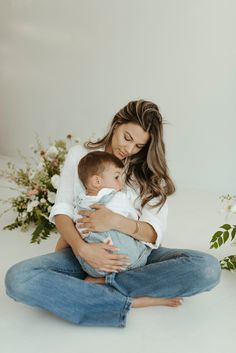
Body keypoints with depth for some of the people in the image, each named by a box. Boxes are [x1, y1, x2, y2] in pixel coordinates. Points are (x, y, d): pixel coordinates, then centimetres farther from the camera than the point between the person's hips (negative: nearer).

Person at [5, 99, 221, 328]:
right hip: (88, 252, 0)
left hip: (135, 254, 1)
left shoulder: (150, 172, 1)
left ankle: (96, 287, -22)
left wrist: (116, 221, -26)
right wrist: (81, 248, -24)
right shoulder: (79, 155, 2)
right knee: (17, 278, -27)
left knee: (208, 268, -25)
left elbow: (155, 233, -7)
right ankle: (132, 302, -25)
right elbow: (62, 210, -5)